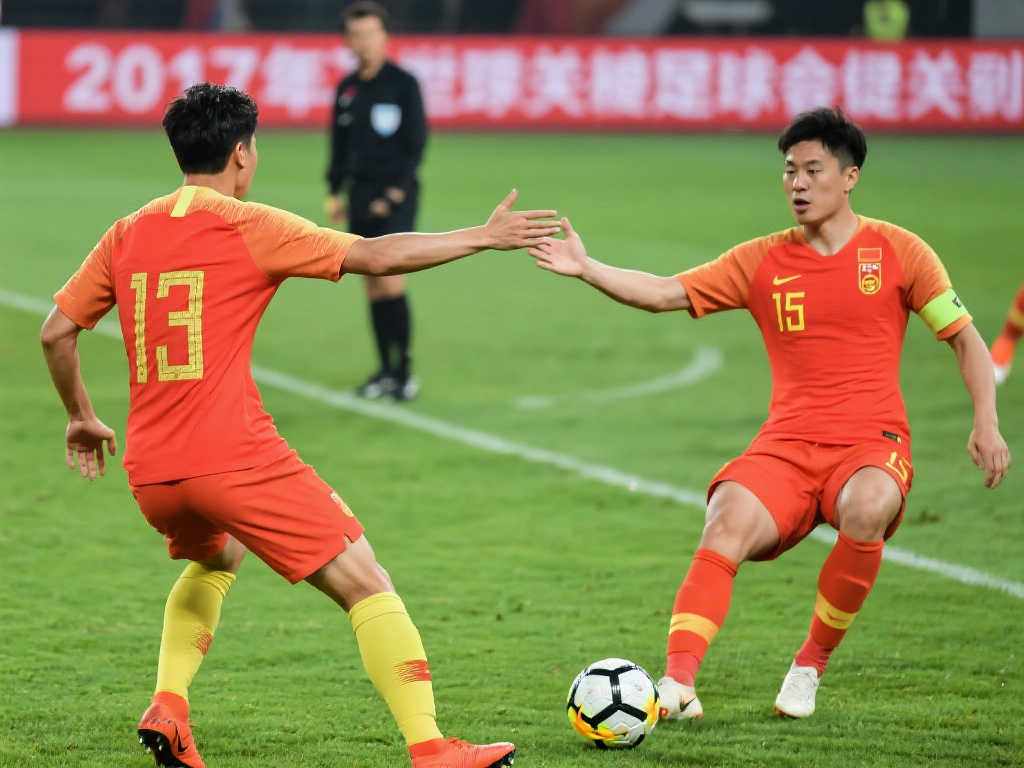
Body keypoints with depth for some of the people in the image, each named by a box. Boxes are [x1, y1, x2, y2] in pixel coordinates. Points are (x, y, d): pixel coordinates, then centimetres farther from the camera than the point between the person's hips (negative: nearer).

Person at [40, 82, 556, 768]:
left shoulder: (128, 234, 11)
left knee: (215, 559, 36)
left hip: (149, 472, 7)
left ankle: (168, 708, 16)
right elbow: (376, 256, -7)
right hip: (235, 456, -7)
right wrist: (484, 237, 1)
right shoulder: (248, 227, -5)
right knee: (368, 586, -1)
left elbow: (57, 332, 15)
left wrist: (82, 418, 30)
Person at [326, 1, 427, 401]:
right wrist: (334, 192, 12)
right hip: (361, 194, 5)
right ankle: (386, 371, 12)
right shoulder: (347, 89, 10)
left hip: (396, 195, -5)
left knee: (390, 280, -13)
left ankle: (404, 372, -8)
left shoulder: (403, 84, -5)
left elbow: (416, 143, -7)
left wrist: (396, 192, -13)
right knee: (372, 286, 5)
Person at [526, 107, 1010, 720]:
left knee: (866, 508, -36)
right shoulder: (763, 261, 9)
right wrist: (586, 269, -10)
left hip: (872, 443, -2)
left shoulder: (897, 251, 4)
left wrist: (986, 424, -5)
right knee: (730, 518, -28)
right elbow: (665, 293, 5)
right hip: (788, 443, 2)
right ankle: (678, 681, -36)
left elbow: (966, 339, 8)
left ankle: (812, 664, -15)